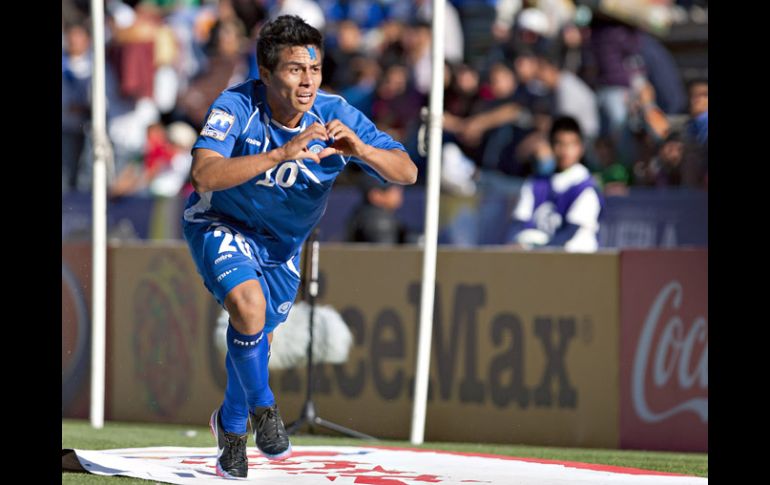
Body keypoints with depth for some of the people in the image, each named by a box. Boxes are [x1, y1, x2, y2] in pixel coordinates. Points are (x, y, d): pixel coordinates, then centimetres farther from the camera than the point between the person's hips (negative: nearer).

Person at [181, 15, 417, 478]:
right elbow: (204, 176, -44)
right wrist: (280, 154, -53)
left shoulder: (335, 114, -22)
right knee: (249, 305, -30)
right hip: (222, 226, -4)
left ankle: (231, 422, 44)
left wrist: (361, 150, -43)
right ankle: (262, 406, -5)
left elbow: (407, 172, -22)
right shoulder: (237, 106, -30)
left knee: (257, 340, 14)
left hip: (283, 243, 4)